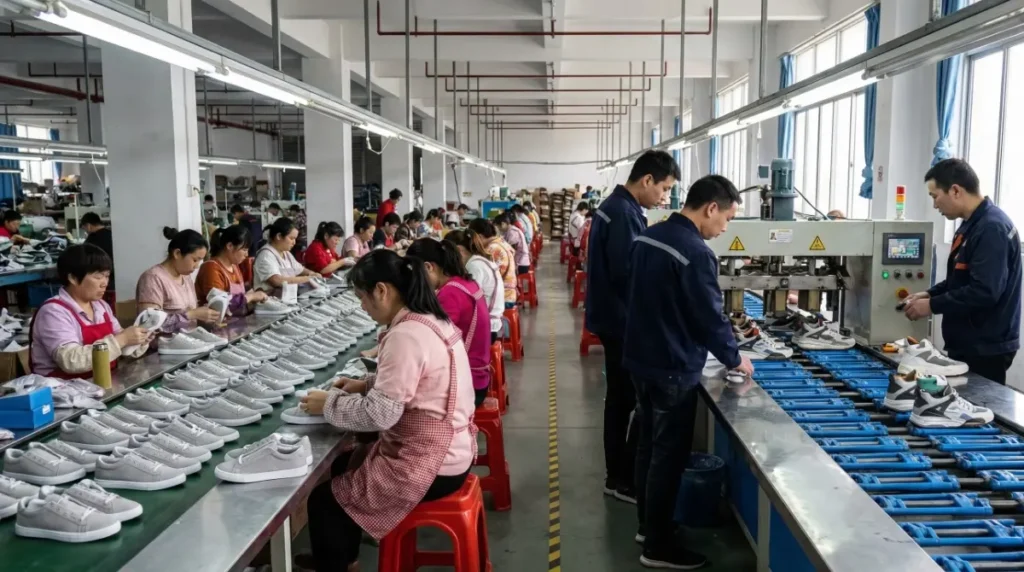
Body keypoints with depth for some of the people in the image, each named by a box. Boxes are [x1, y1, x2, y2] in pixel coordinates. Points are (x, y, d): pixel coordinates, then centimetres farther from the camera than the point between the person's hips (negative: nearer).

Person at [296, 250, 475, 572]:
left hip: (428, 465, -10)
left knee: (324, 500, 4)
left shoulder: (406, 335, -25)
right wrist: (367, 385, 8)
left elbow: (380, 414, -24)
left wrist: (329, 403, -10)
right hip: (449, 451, 10)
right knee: (345, 466, 24)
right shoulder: (434, 321, 4)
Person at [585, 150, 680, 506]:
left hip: (613, 318, 11)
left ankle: (618, 474, 26)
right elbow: (628, 275, -25)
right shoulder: (624, 214, -20)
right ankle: (625, 478, 9)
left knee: (621, 398, 16)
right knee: (637, 400, -1)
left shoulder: (615, 206, 13)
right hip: (622, 320, -11)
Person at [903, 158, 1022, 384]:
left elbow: (984, 292, -27)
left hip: (986, 349, -10)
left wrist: (932, 305, -18)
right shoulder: (973, 224, 12)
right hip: (968, 345, 10)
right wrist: (930, 294, 7)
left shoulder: (992, 228, -20)